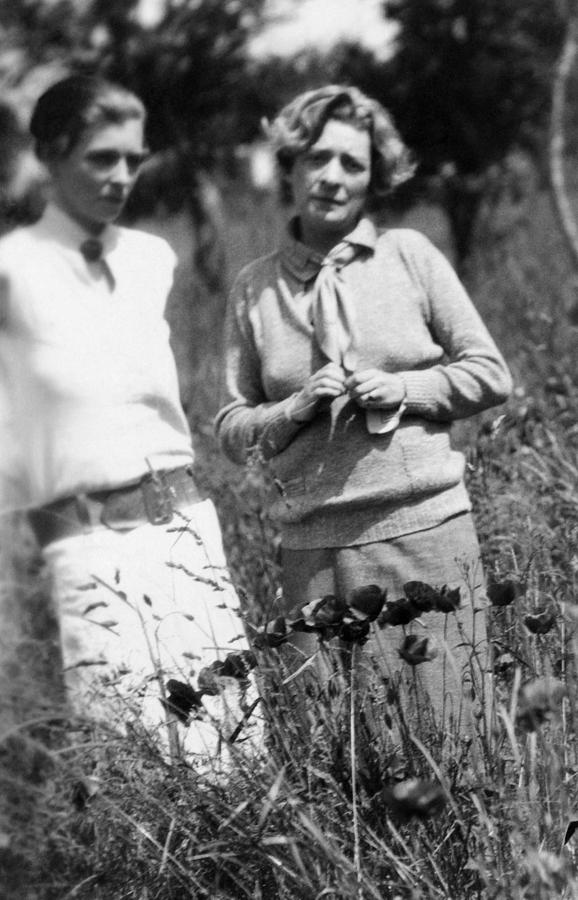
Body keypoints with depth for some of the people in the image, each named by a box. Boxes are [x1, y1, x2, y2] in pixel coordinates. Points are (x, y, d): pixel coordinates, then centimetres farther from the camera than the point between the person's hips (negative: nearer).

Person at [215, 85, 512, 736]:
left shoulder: (409, 254, 4)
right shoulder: (254, 288, 7)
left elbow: (490, 374, 6)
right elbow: (231, 431, 8)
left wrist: (400, 391, -8)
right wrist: (298, 408, -9)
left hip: (423, 526, -1)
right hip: (313, 546, 1)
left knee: (450, 722, 1)